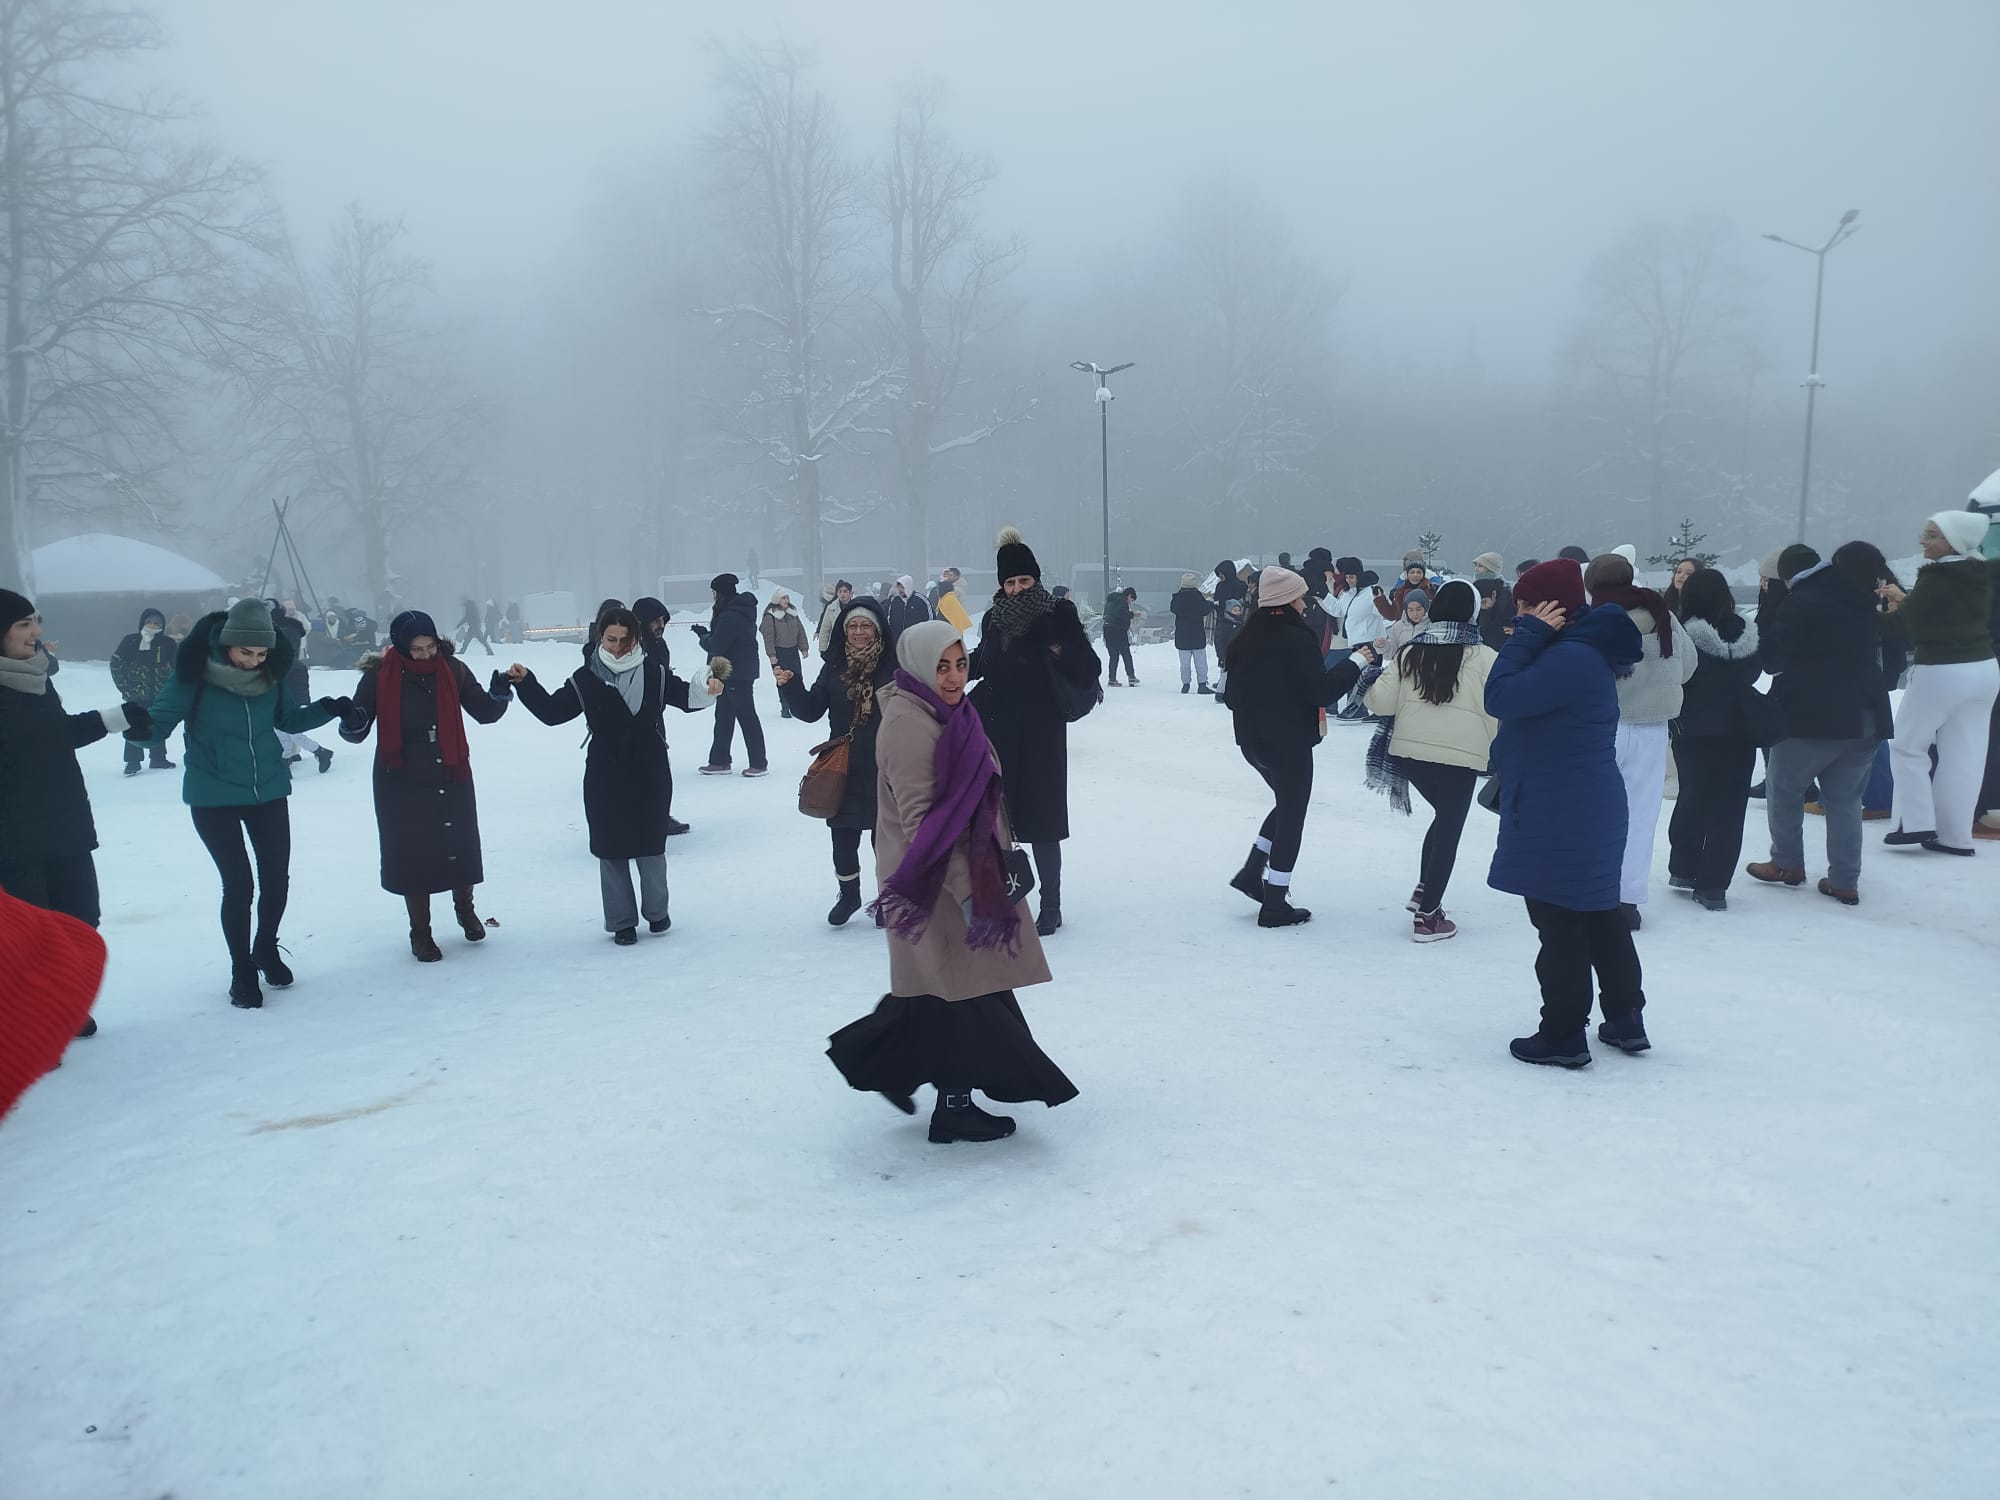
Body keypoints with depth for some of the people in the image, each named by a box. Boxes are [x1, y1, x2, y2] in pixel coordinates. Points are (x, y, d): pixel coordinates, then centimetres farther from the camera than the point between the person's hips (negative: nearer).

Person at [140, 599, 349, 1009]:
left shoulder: (272, 671, -4)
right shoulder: (196, 671, -16)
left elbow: (289, 719, 10)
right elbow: (163, 717, -15)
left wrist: (328, 708, -6)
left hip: (268, 790, 4)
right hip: (213, 796, -3)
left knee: (277, 879, 8)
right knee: (238, 885, -4)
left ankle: (266, 950, 37)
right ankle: (242, 971, 18)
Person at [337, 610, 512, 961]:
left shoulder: (452, 669, -4)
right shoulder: (380, 675, -9)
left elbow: (483, 712, 4)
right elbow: (357, 731, -4)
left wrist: (499, 695, -17)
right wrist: (352, 723, -27)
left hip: (452, 777, 2)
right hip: (402, 783, -2)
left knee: (461, 846, 12)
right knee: (412, 854, 5)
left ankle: (464, 909, 40)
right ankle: (420, 932, 23)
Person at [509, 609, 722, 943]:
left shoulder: (655, 672, -1)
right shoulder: (587, 678, -1)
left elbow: (685, 697, 0)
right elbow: (553, 711, 1)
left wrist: (706, 689, -21)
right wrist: (525, 683, -11)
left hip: (651, 776, 0)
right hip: (605, 778, 0)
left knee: (651, 845, 11)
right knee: (612, 849, 5)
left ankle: (656, 911, 31)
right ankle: (622, 921, 18)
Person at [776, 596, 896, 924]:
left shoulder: (893, 664, -7)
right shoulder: (834, 666, 2)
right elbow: (811, 710, 2)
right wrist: (790, 686, -12)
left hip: (886, 769, -3)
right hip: (844, 769, 3)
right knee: (844, 838, 9)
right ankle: (849, 896, 31)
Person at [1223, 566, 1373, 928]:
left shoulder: (1245, 638, 6)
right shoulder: (1296, 638, -17)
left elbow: (1233, 692, 12)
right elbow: (1322, 691, -19)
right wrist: (1355, 663, -8)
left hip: (1252, 740, 8)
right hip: (1289, 742, -8)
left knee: (1286, 805, 25)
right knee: (1291, 817, 3)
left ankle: (1251, 873, 17)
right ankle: (1275, 905, 7)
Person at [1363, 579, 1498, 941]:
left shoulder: (1411, 651, 3)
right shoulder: (1484, 655, -4)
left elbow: (1382, 702, 0)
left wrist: (1376, 678, 21)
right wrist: (1495, 752, 14)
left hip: (1410, 750, 4)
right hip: (1461, 755, -4)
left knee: (1443, 816, 25)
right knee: (1449, 829, 7)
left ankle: (1424, 891, 20)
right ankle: (1428, 915, 8)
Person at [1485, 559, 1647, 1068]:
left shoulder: (1570, 659, -22)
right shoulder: (1582, 650, 11)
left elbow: (1500, 698, -26)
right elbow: (1518, 699, 16)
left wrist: (1527, 635, -19)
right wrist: (1530, 640, 4)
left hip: (1558, 819, -11)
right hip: (1589, 811, 11)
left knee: (1558, 924, -1)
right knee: (1599, 915, 19)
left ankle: (1563, 1035, 9)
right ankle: (1625, 1018, 30)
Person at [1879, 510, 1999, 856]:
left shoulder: (1935, 577, -16)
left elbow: (1908, 624, -10)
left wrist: (1893, 610, 9)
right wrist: (1905, 600, 15)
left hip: (1941, 673, -7)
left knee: (1908, 745, 7)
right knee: (1964, 754, 9)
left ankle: (1916, 822, 1)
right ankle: (1956, 836, 11)